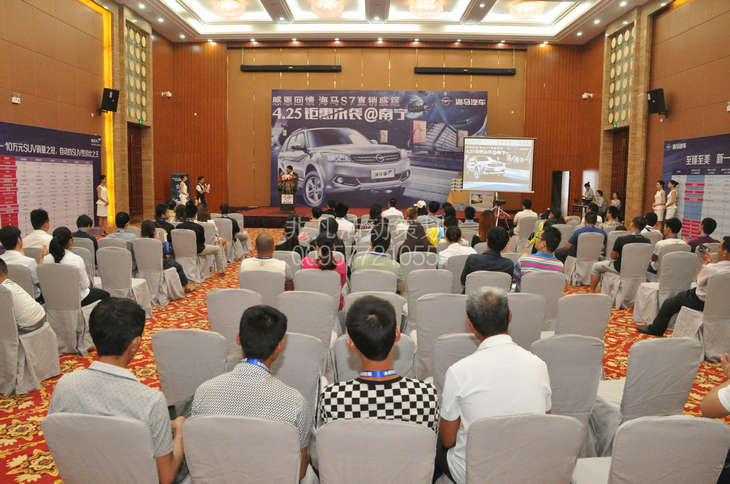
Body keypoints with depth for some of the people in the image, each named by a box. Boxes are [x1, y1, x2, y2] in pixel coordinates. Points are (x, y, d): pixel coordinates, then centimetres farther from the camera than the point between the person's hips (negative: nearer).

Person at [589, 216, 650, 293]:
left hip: (619, 269, -5)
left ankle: (592, 293, 25)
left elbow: (613, 256, -12)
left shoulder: (621, 239, -26)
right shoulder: (647, 241, -14)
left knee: (595, 266, 19)